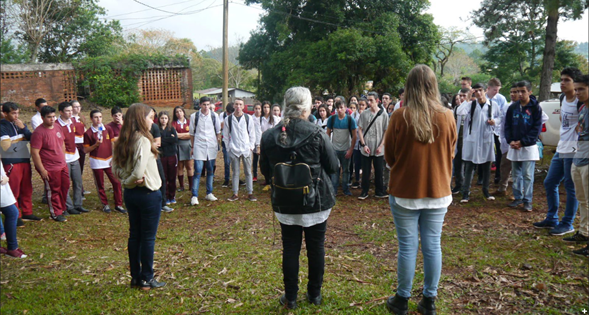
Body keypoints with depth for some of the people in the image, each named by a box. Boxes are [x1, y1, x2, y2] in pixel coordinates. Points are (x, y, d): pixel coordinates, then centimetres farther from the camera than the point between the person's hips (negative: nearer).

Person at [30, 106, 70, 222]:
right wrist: (42, 170, -19)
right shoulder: (38, 133, -19)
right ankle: (56, 214, 20)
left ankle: (62, 208, 35)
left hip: (62, 165, 7)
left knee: (65, 187, 16)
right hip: (50, 169, -7)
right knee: (54, 191, 5)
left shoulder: (57, 128, 4)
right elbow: (34, 153, -20)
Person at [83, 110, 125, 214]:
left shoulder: (107, 129, 6)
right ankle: (105, 204, 21)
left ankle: (118, 204, 6)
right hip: (96, 161, -2)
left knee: (116, 182, -2)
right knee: (100, 185, 6)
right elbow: (85, 150, -3)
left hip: (109, 160, 2)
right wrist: (96, 145, -18)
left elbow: (113, 143, 10)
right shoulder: (88, 133, -4)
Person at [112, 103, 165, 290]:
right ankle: (147, 279, 14)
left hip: (130, 193, 8)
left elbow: (116, 167, 7)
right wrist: (130, 180, -7)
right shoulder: (143, 141, -19)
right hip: (148, 193, -8)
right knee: (148, 238, 4)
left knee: (134, 235, 15)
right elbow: (139, 172, -25)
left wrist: (125, 180, -4)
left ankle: (135, 277, 25)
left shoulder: (122, 141, 5)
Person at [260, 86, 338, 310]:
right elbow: (333, 166, -6)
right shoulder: (317, 134, -15)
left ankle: (290, 297, 22)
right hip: (316, 201, -1)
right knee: (316, 247, 14)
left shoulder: (269, 137, -7)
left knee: (290, 249, 12)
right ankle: (315, 294, 27)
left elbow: (265, 171, 3)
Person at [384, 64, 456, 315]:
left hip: (405, 192, -2)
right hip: (438, 191, 2)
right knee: (432, 247, 11)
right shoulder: (447, 117, -5)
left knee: (407, 247, 7)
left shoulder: (400, 117, -13)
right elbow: (450, 154, 9)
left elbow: (389, 156, -2)